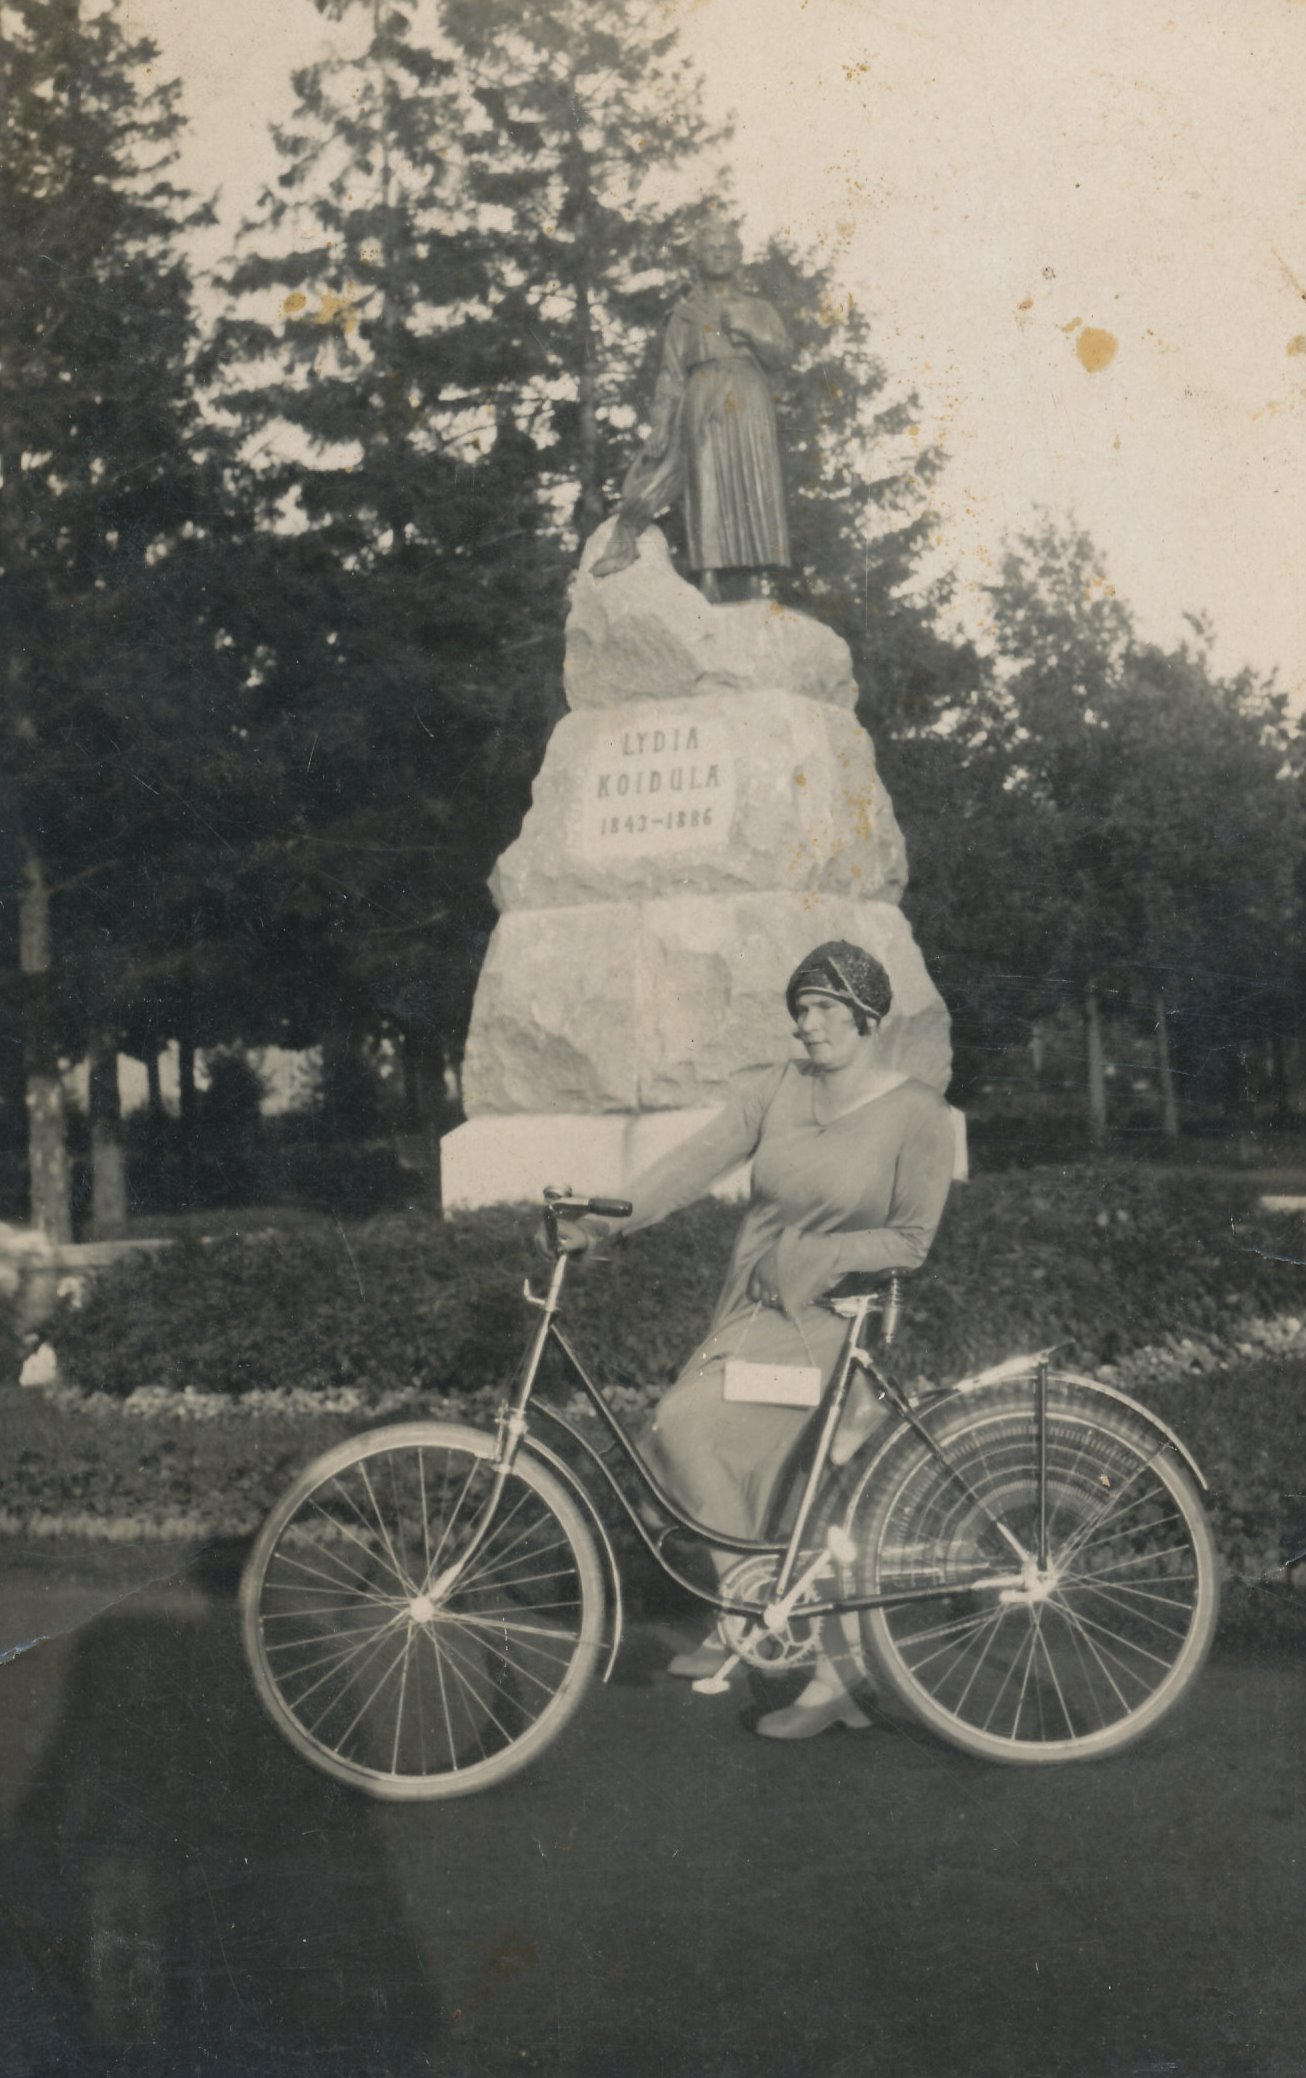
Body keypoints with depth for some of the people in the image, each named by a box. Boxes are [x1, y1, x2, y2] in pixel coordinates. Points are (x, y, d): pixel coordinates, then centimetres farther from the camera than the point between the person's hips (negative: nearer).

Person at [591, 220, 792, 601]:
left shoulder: (758, 309, 20)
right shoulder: (684, 315, 17)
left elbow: (783, 355, 9)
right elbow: (671, 373, 9)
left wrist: (747, 330, -6)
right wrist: (660, 424, -3)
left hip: (750, 404, 1)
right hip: (703, 404, -1)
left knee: (755, 492, -7)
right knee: (707, 489, -11)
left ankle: (755, 583, -8)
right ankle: (710, 581, -16)